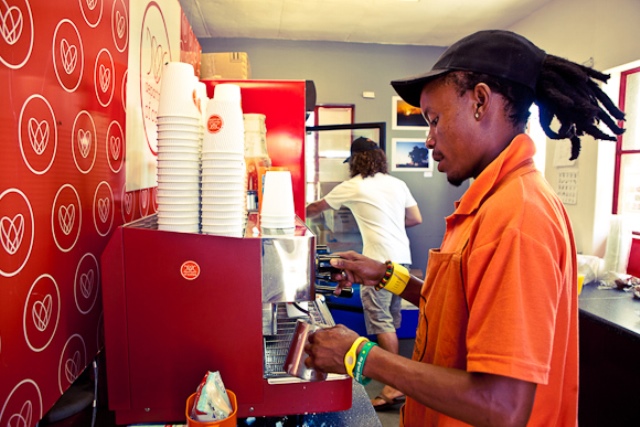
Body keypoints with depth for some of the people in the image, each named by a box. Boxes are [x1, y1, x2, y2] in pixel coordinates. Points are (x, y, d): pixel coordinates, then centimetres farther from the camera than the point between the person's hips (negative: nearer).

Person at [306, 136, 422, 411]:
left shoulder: (353, 186, 0)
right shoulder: (397, 184, 14)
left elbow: (318, 208, 13)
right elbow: (416, 219, 15)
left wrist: (301, 215, 33)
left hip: (379, 260, -7)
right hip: (402, 257, 7)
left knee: (380, 321, -4)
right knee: (391, 320, 16)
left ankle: (395, 385, -4)